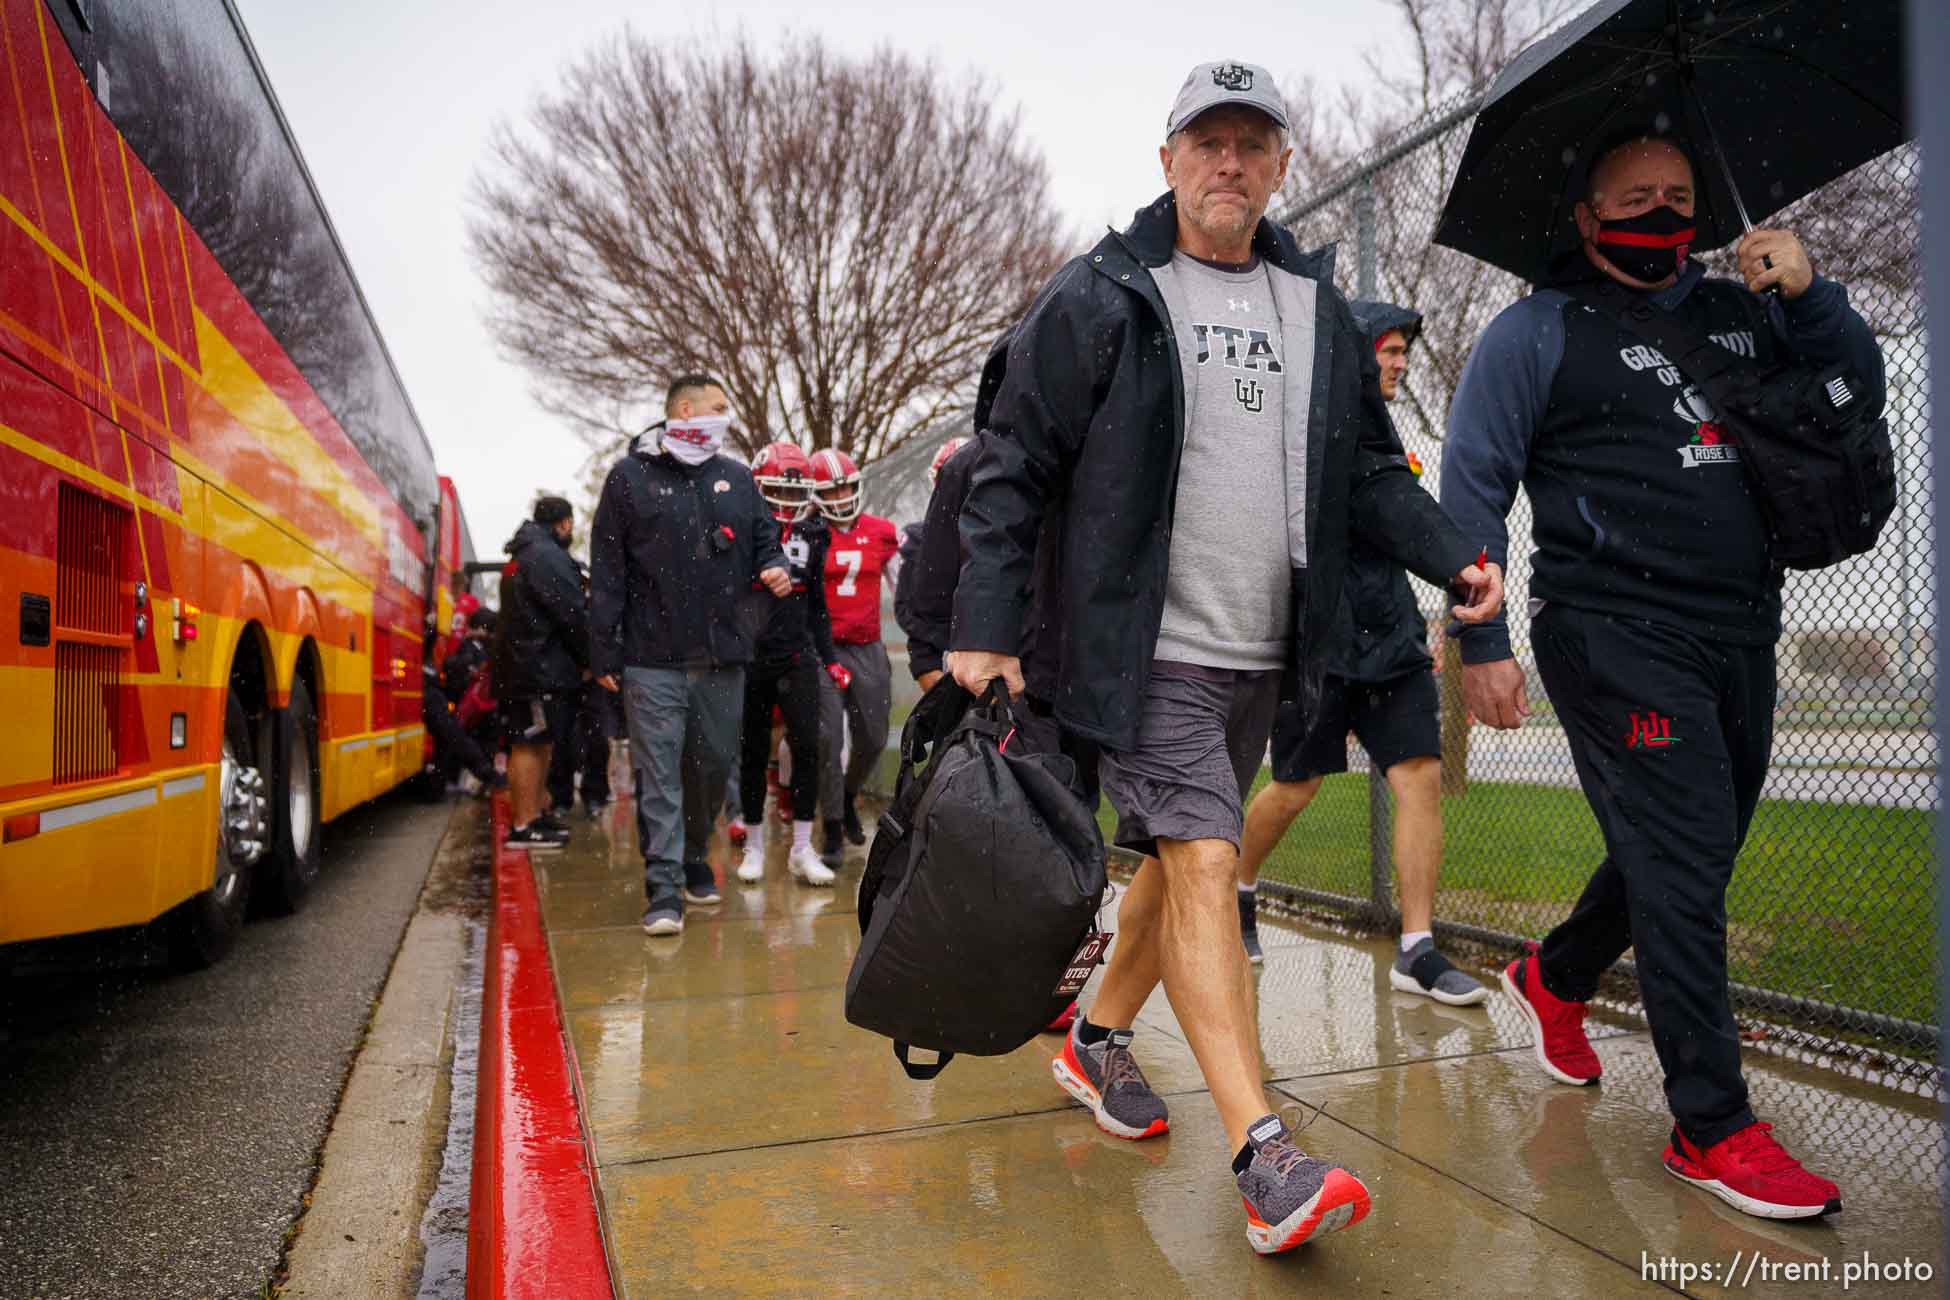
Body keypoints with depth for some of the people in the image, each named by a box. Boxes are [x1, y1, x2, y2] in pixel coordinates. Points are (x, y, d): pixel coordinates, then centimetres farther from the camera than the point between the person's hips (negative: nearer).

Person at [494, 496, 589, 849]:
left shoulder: (523, 555, 21)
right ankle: (523, 826, -7)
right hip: (539, 668, -11)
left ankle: (533, 816, 20)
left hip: (523, 665, 11)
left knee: (538, 743, 14)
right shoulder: (548, 556, -12)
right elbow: (572, 615, -16)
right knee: (530, 744, -9)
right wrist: (592, 660, -5)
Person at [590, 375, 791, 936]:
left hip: (721, 656, 4)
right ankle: (665, 890, 0)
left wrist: (775, 569, -5)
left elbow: (765, 540, 20)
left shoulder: (737, 478, 14)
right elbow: (606, 573, 1)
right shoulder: (629, 478, 3)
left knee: (712, 766, 12)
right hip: (653, 659, -3)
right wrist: (604, 654, -3)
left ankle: (694, 858, 31)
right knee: (658, 776, -4)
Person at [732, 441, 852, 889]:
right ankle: (754, 845, 22)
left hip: (797, 657, 3)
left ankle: (802, 848, 5)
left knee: (807, 748, -6)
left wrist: (829, 657, 12)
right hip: (750, 660, -3)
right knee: (754, 754, 7)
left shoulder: (812, 534, 9)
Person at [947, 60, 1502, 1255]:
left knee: (1183, 859, 15)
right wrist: (985, 628, -12)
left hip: (1260, 656, 6)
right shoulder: (1100, 298, -2)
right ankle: (1265, 1157, -9)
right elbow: (1013, 467, -5)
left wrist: (1453, 554, -1)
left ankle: (1098, 1040, 35)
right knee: (1203, 864, -14)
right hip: (1144, 649, -6)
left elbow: (1369, 469, 17)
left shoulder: (1319, 307, 13)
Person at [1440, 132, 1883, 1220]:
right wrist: (1481, 640, -10)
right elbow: (1472, 486, -4)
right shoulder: (1538, 333, 1)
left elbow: (1860, 389, 22)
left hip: (1743, 636, 7)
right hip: (1617, 632, -7)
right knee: (1683, 858, -9)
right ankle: (1713, 1129, 2)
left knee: (1687, 854, 15)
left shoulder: (1739, 313, 18)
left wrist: (1809, 293, 4)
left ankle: (1556, 978, 40)